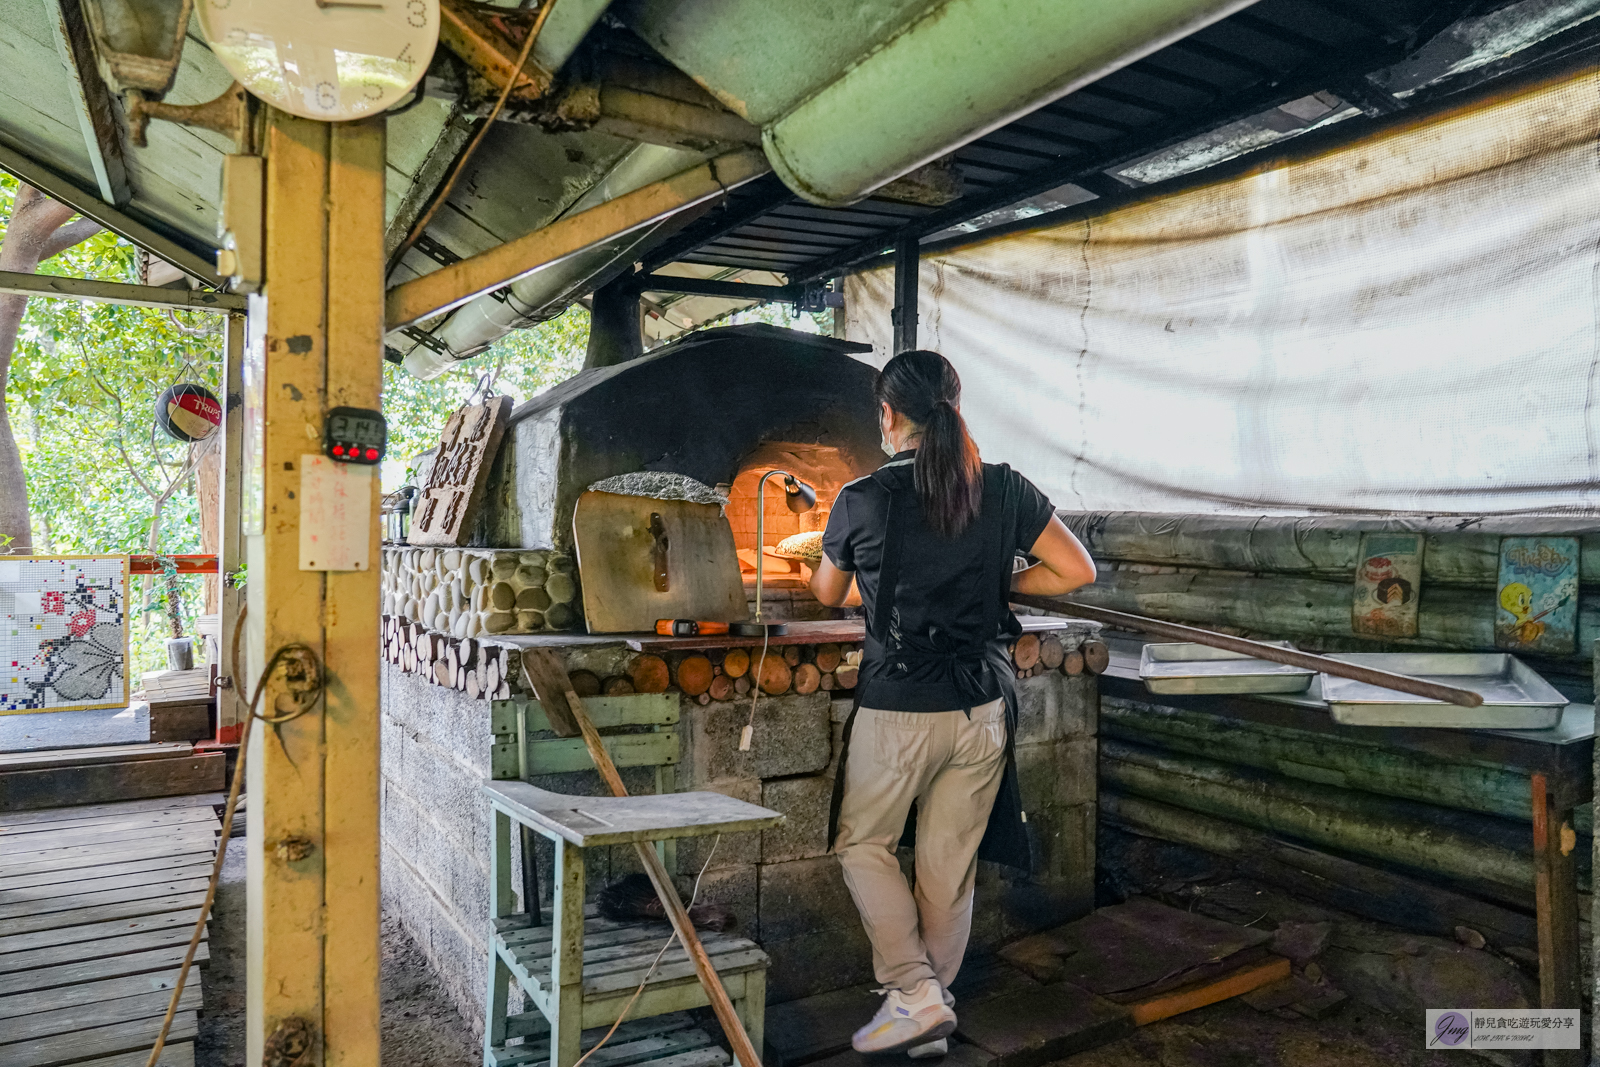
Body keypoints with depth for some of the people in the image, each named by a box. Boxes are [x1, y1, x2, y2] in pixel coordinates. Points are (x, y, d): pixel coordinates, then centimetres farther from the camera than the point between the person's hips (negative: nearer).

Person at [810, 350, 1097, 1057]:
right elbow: (1077, 571, 1)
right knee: (951, 862, 15)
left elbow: (827, 593, 6)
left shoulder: (863, 499, -10)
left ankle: (915, 993, 9)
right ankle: (931, 1021, 28)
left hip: (898, 706, -4)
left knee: (863, 844, 18)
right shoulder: (1005, 490, -3)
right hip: (983, 707, 4)